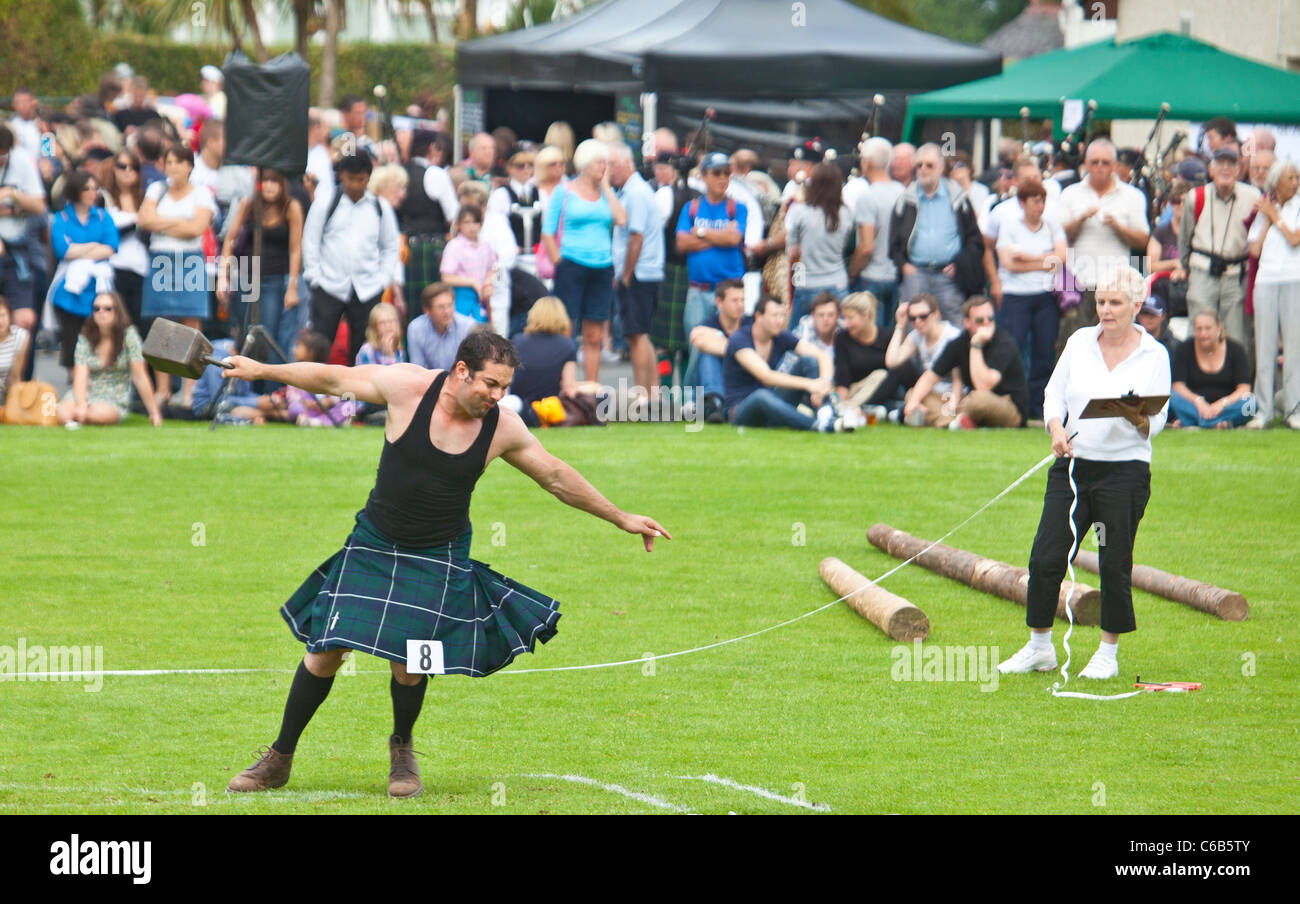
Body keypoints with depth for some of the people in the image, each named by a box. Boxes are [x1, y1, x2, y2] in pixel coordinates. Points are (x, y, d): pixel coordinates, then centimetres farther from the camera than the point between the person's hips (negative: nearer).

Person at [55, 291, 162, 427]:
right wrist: (81, 405, -30)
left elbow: (140, 377, -9)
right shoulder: (85, 338, -2)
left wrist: (154, 412, -9)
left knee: (96, 414, -35)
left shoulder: (128, 336, -8)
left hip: (115, 401, -2)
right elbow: (80, 377, -11)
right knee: (63, 414, -29)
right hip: (87, 394, 2)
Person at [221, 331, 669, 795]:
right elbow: (332, 378, -3)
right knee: (326, 649, -2)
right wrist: (263, 371, 5)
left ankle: (402, 748, 23)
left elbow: (558, 478, 4)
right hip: (373, 546, 0)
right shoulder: (407, 387, -15)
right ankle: (279, 758, 14)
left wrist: (622, 519, 10)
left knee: (408, 662, -9)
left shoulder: (504, 429, -10)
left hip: (438, 559, 0)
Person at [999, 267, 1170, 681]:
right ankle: (1039, 647, 12)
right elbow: (1054, 393, 11)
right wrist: (1057, 429, -7)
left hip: (1125, 471, -3)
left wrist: (1136, 417, -25)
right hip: (1072, 466, 3)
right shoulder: (1079, 342, 7)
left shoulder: (1154, 355, -1)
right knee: (1046, 558, -2)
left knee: (1115, 565, 0)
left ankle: (1108, 653, 14)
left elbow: (1156, 423, -2)